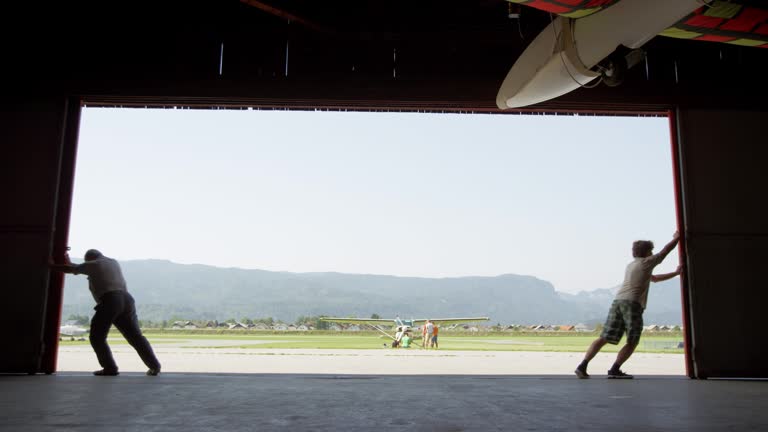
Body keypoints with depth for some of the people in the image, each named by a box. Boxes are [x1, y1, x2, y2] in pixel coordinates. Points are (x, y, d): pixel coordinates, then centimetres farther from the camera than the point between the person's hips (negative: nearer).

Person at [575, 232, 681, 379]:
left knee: (604, 338, 2)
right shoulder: (647, 262, 10)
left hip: (617, 301, 7)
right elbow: (666, 250, 22)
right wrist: (676, 238, 40)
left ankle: (583, 366, -9)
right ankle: (615, 370, -5)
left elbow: (654, 278, 41)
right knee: (632, 342, 4)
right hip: (633, 303, -7)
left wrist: (675, 273, 45)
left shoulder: (630, 265, 31)